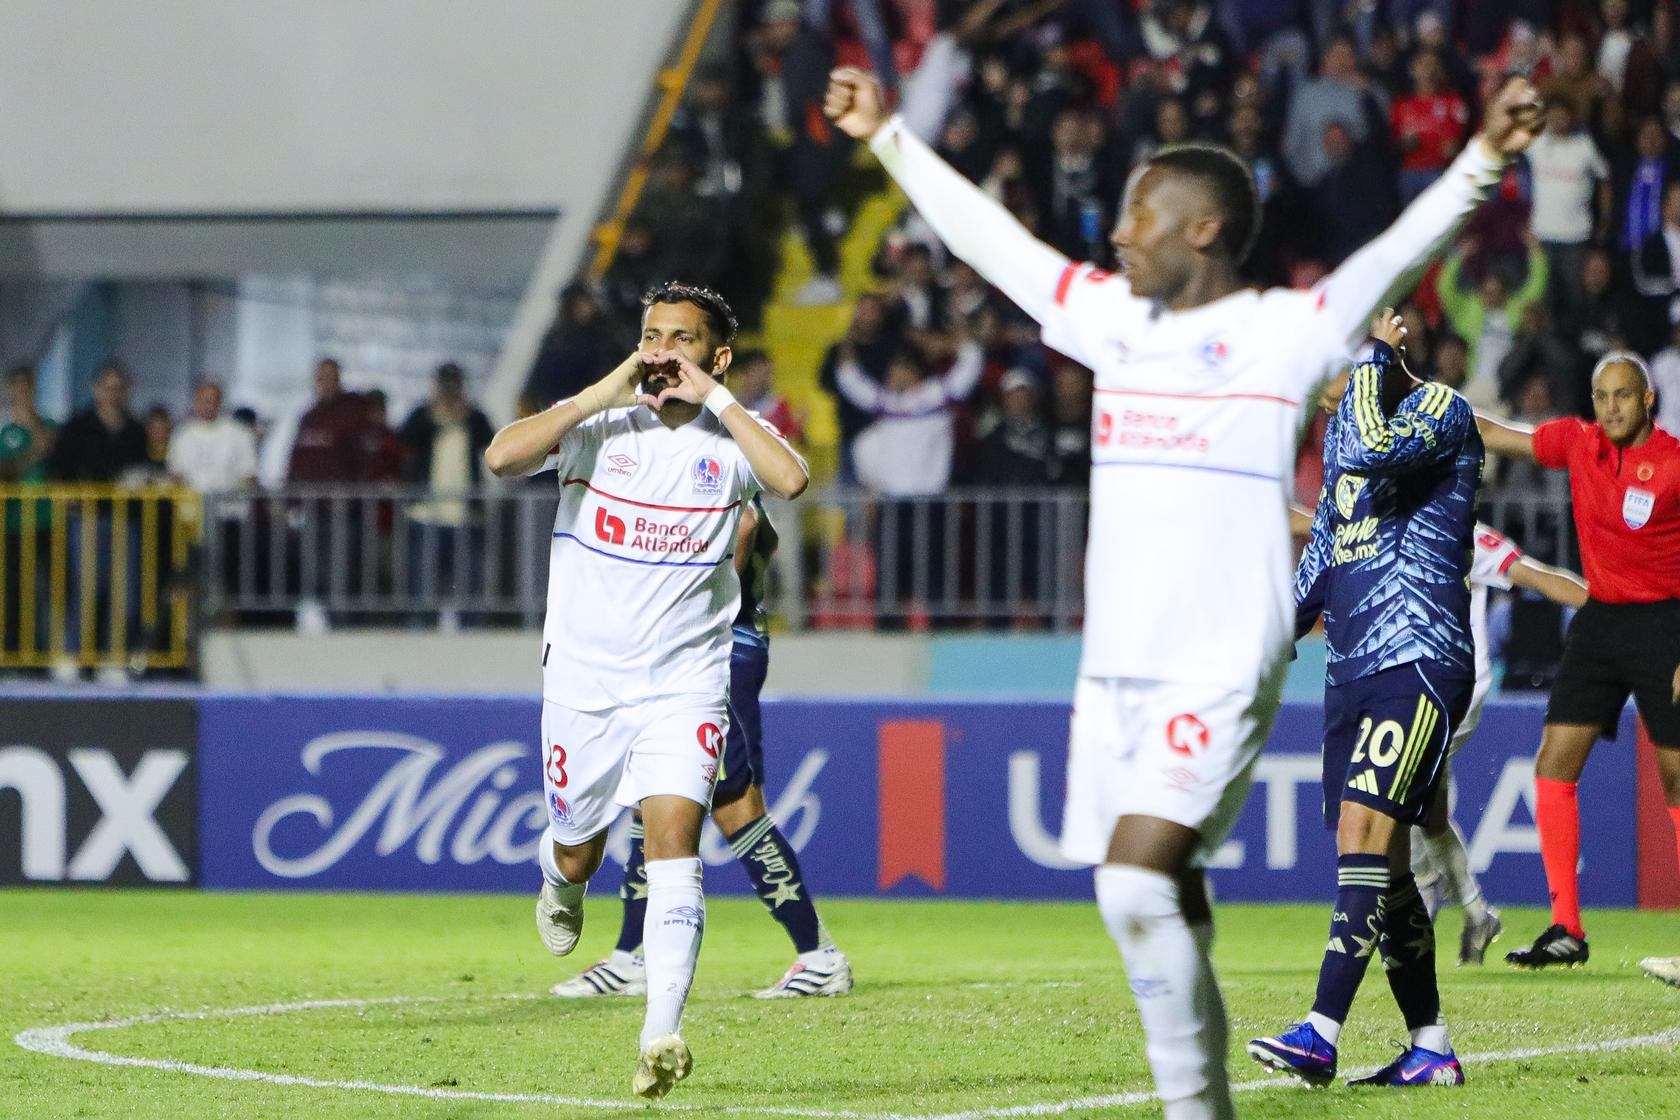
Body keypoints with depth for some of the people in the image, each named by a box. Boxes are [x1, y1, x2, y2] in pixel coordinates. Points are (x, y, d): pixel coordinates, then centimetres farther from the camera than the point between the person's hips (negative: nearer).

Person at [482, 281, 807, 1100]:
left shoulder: (730, 437, -3)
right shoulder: (598, 424, -4)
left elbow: (791, 479, -25)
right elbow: (501, 457, -22)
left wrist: (712, 397, -20)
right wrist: (606, 392, -21)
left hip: (685, 681, -1)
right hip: (584, 676, 1)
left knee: (672, 842, -18)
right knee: (577, 852, 15)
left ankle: (661, 1039, -22)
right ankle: (561, 881, 54)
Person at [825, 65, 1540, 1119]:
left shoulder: (1283, 331, -4)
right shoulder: (1112, 317, 13)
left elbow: (1396, 252, -16)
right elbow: (985, 234, 22)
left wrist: (1484, 157, -30)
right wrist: (888, 135, 28)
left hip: (1222, 669, -6)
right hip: (1116, 668, 6)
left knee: (1136, 884, -19)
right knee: (1164, 907, 6)